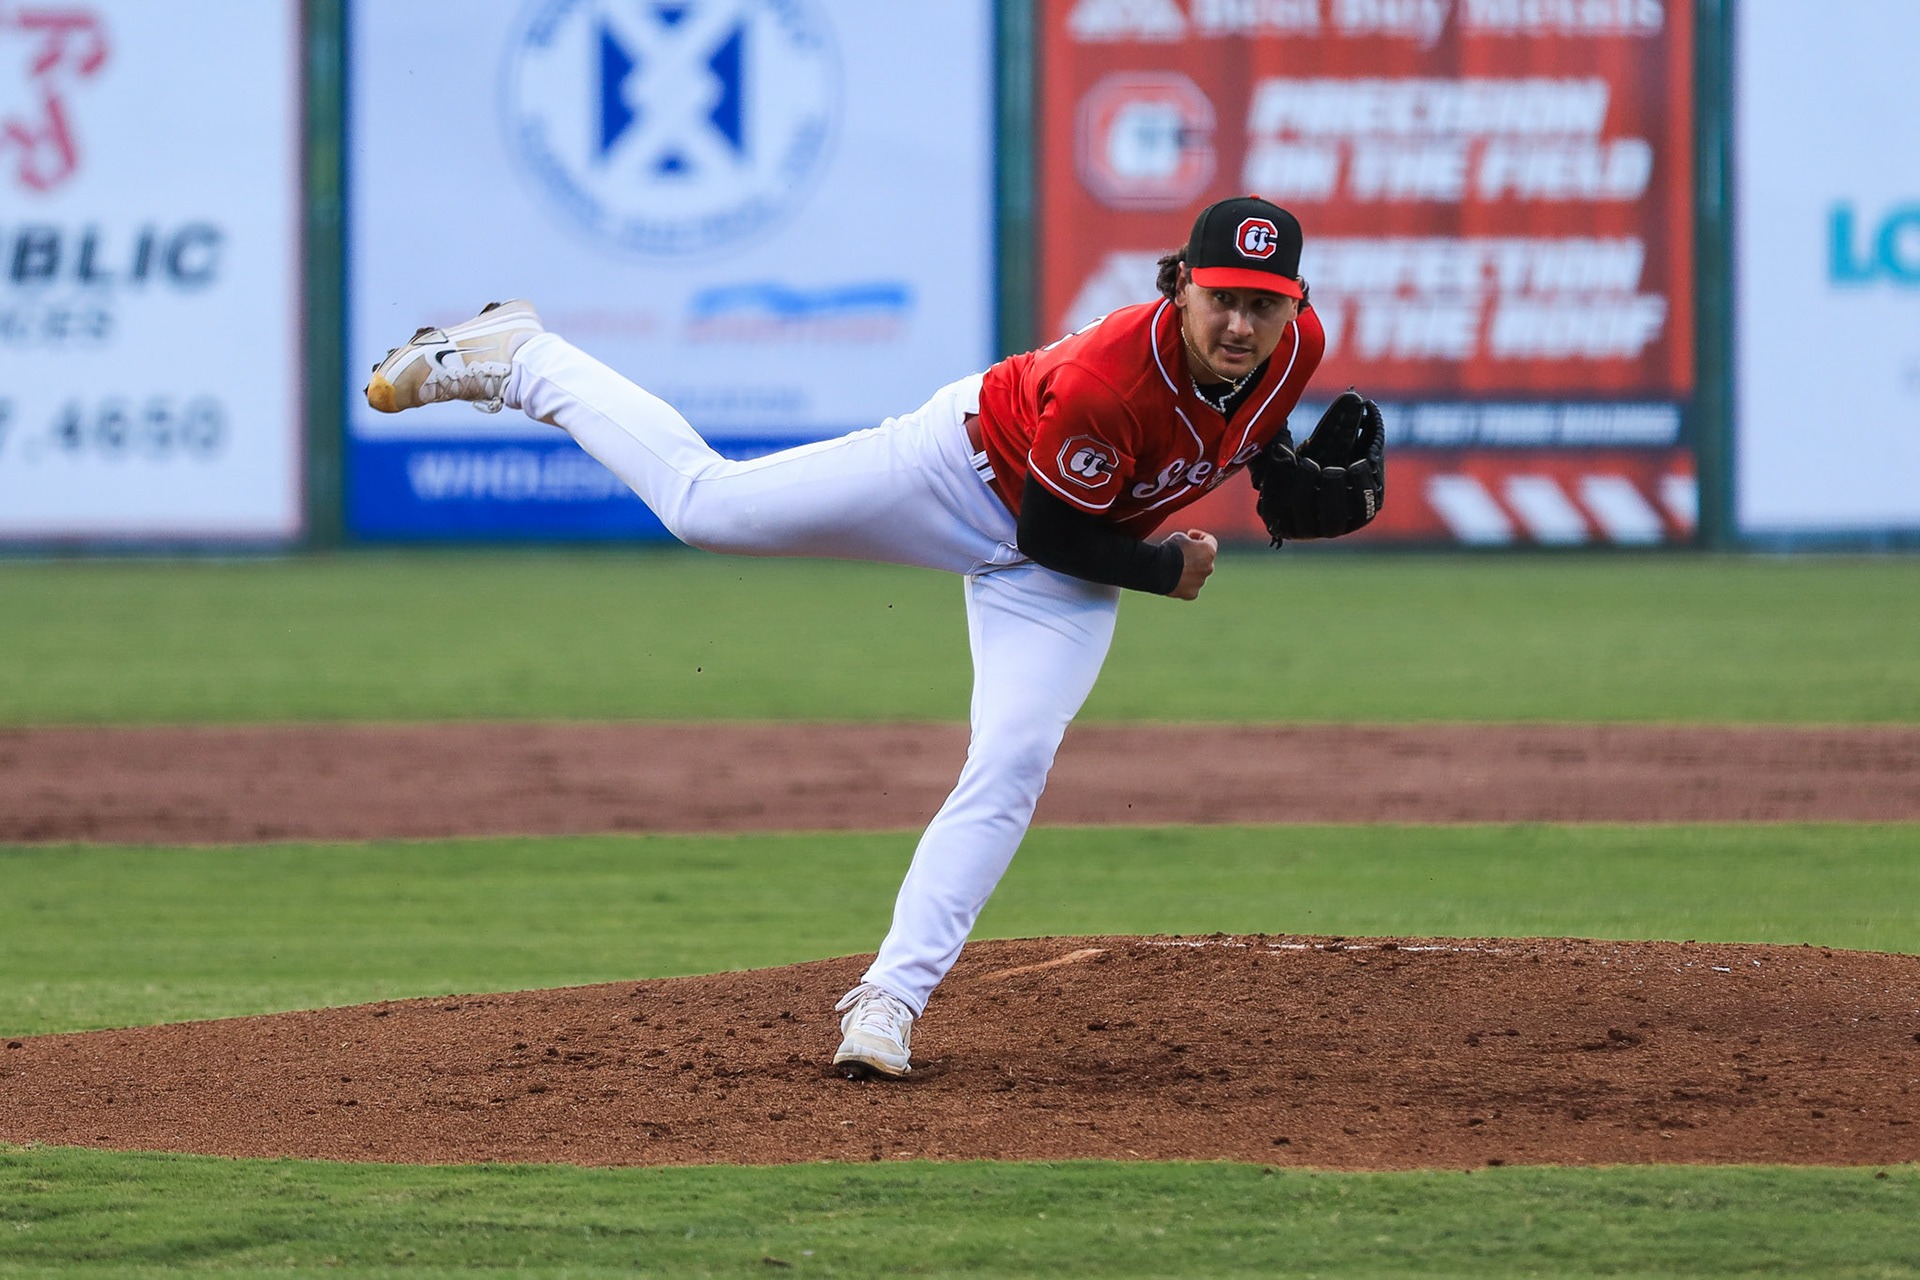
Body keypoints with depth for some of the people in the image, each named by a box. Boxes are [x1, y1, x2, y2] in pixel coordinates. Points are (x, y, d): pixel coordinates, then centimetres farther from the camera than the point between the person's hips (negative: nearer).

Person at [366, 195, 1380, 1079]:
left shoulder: (1295, 345, -18)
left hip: (1061, 582, 5)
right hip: (971, 470, -5)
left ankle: (890, 999, -9)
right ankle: (518, 360, 16)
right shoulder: (1108, 378, -38)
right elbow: (1051, 530, -26)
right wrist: (1167, 571, -19)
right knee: (707, 502, -5)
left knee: (1011, 765, -13)